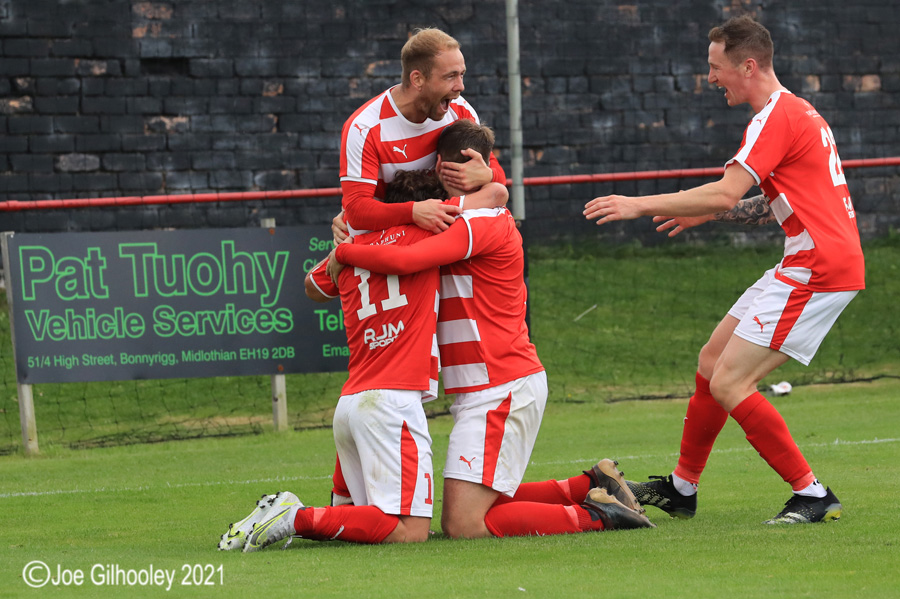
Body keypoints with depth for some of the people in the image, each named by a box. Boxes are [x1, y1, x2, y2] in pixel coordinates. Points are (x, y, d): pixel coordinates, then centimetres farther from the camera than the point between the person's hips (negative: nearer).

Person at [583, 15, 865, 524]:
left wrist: (640, 205, -17)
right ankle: (682, 488, 28)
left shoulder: (778, 116, -14)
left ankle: (813, 496, -8)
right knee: (712, 361, 16)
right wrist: (708, 213, 23)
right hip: (808, 266, 11)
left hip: (818, 267, -11)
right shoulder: (795, 110, 19)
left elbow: (726, 193, -23)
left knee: (728, 384, -13)